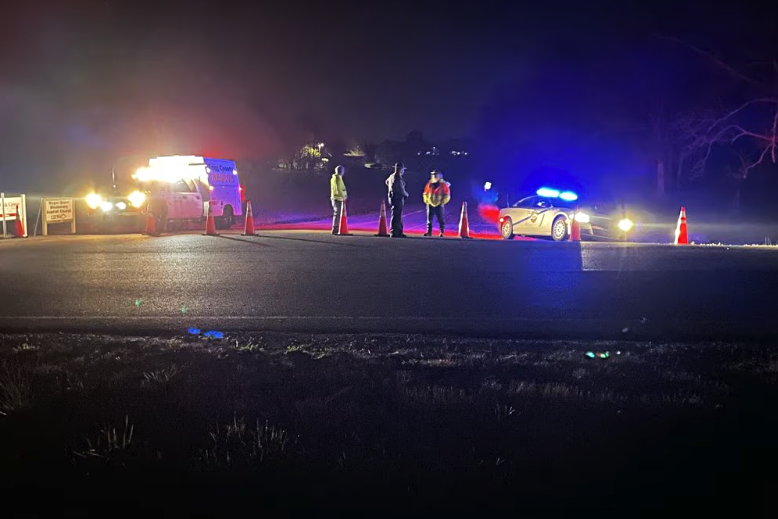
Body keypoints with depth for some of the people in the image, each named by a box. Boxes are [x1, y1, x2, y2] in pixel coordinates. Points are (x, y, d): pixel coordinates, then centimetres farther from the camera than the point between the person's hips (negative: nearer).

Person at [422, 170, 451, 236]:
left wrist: (442, 202, -7)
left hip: (439, 205, -3)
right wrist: (427, 201, 4)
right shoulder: (429, 184, 4)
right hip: (430, 205, 3)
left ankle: (442, 232, 8)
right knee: (429, 219, 3)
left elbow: (447, 195, -2)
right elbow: (425, 194, 13)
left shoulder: (443, 185, -4)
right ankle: (429, 232, 10)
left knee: (441, 219, 0)